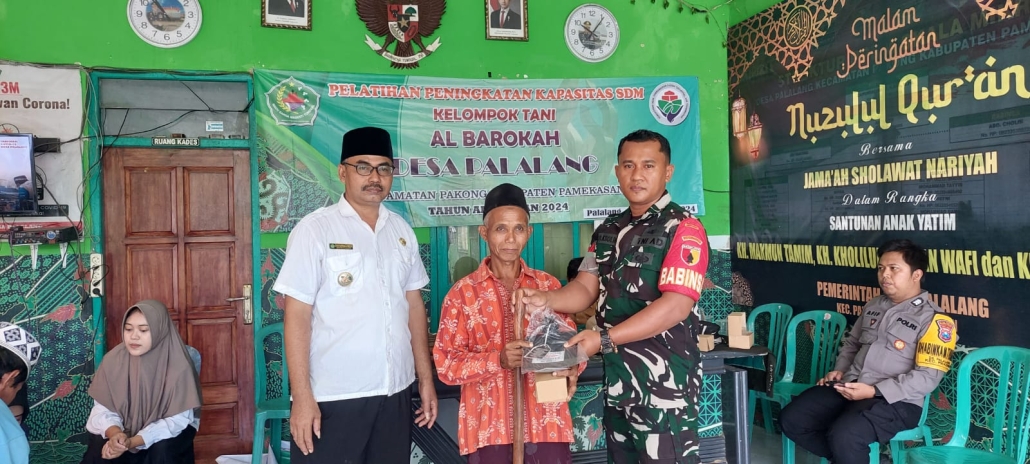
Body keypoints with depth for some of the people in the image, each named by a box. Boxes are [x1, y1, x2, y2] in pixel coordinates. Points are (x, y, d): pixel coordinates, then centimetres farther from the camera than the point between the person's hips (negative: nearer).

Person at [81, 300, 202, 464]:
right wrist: (115, 434, -33)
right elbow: (102, 410, -10)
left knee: (162, 450, -31)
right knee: (99, 451, -25)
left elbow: (177, 419, -21)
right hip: (125, 429, 2)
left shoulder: (178, 365, -21)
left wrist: (133, 442, -33)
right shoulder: (113, 360, -13)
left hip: (167, 431, -2)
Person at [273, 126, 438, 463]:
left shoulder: (402, 230, 7)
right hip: (333, 397, -4)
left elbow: (414, 306, 11)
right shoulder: (314, 230, -7)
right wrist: (302, 396, -13)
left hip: (395, 392, 5)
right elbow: (297, 316, -9)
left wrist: (426, 378, 10)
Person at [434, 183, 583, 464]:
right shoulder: (463, 293, 0)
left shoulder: (549, 286, 7)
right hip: (489, 427, -2)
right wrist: (498, 360, -18)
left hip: (546, 424, 2)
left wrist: (571, 367, -12)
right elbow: (445, 363, -3)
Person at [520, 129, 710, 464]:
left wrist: (604, 339, -23)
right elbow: (585, 288, 7)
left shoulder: (683, 228, -11)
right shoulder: (608, 230, 11)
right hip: (616, 378, 7)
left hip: (664, 381, -7)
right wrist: (545, 300, -15)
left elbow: (676, 306, -20)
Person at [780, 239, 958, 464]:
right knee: (791, 420, -8)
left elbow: (927, 377, -14)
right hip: (847, 387, 7)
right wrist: (839, 370, 8)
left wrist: (873, 391, -20)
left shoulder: (933, 319, -6)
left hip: (895, 401, -7)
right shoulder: (873, 306, 17)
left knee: (844, 435, -34)